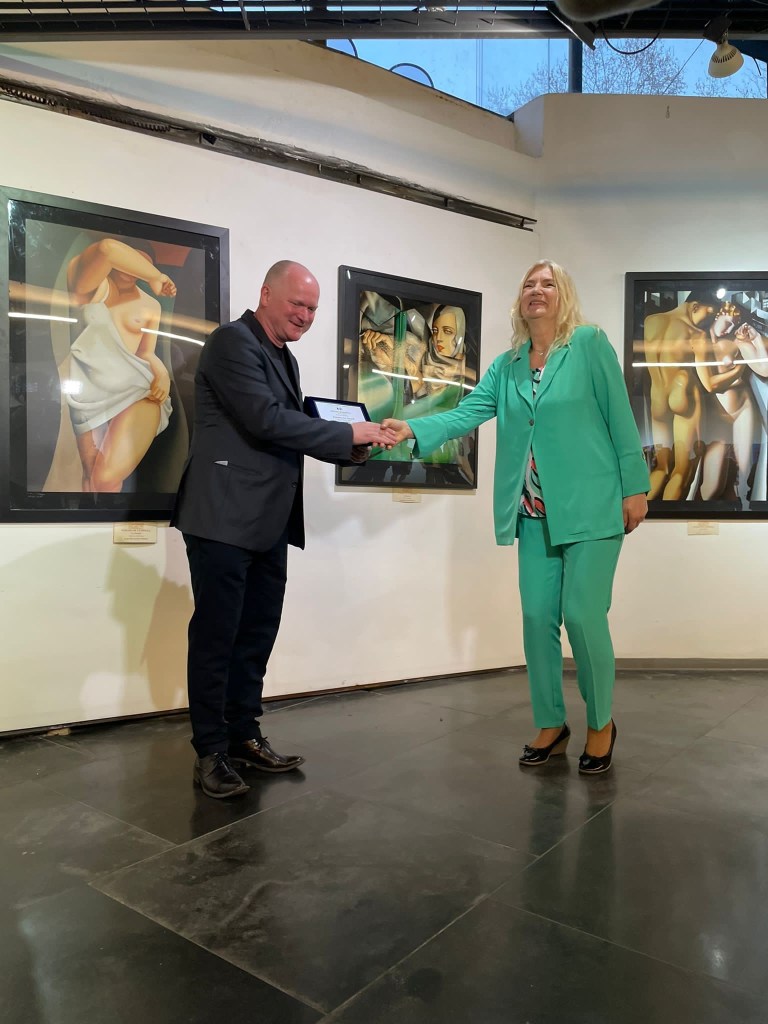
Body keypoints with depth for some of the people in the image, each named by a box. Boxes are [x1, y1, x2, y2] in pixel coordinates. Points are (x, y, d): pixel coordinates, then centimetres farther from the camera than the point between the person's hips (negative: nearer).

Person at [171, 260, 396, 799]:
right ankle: (210, 751, 13)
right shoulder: (233, 341, -9)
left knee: (257, 636, 13)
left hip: (269, 522, 9)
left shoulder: (284, 357, 19)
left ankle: (244, 735, 25)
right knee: (216, 636, 1)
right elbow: (266, 421, -20)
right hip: (225, 517, -9)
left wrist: (351, 450, 1)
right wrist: (348, 434, -14)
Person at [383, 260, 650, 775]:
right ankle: (551, 724, 23)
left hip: (590, 505, -4)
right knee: (538, 618, 6)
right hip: (536, 513, 5)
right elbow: (467, 412, 0)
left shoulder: (590, 344, -1)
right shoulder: (506, 366, 11)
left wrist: (634, 486, -6)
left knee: (583, 615, -5)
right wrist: (412, 428, -17)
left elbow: (619, 416, -4)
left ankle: (601, 723, 18)